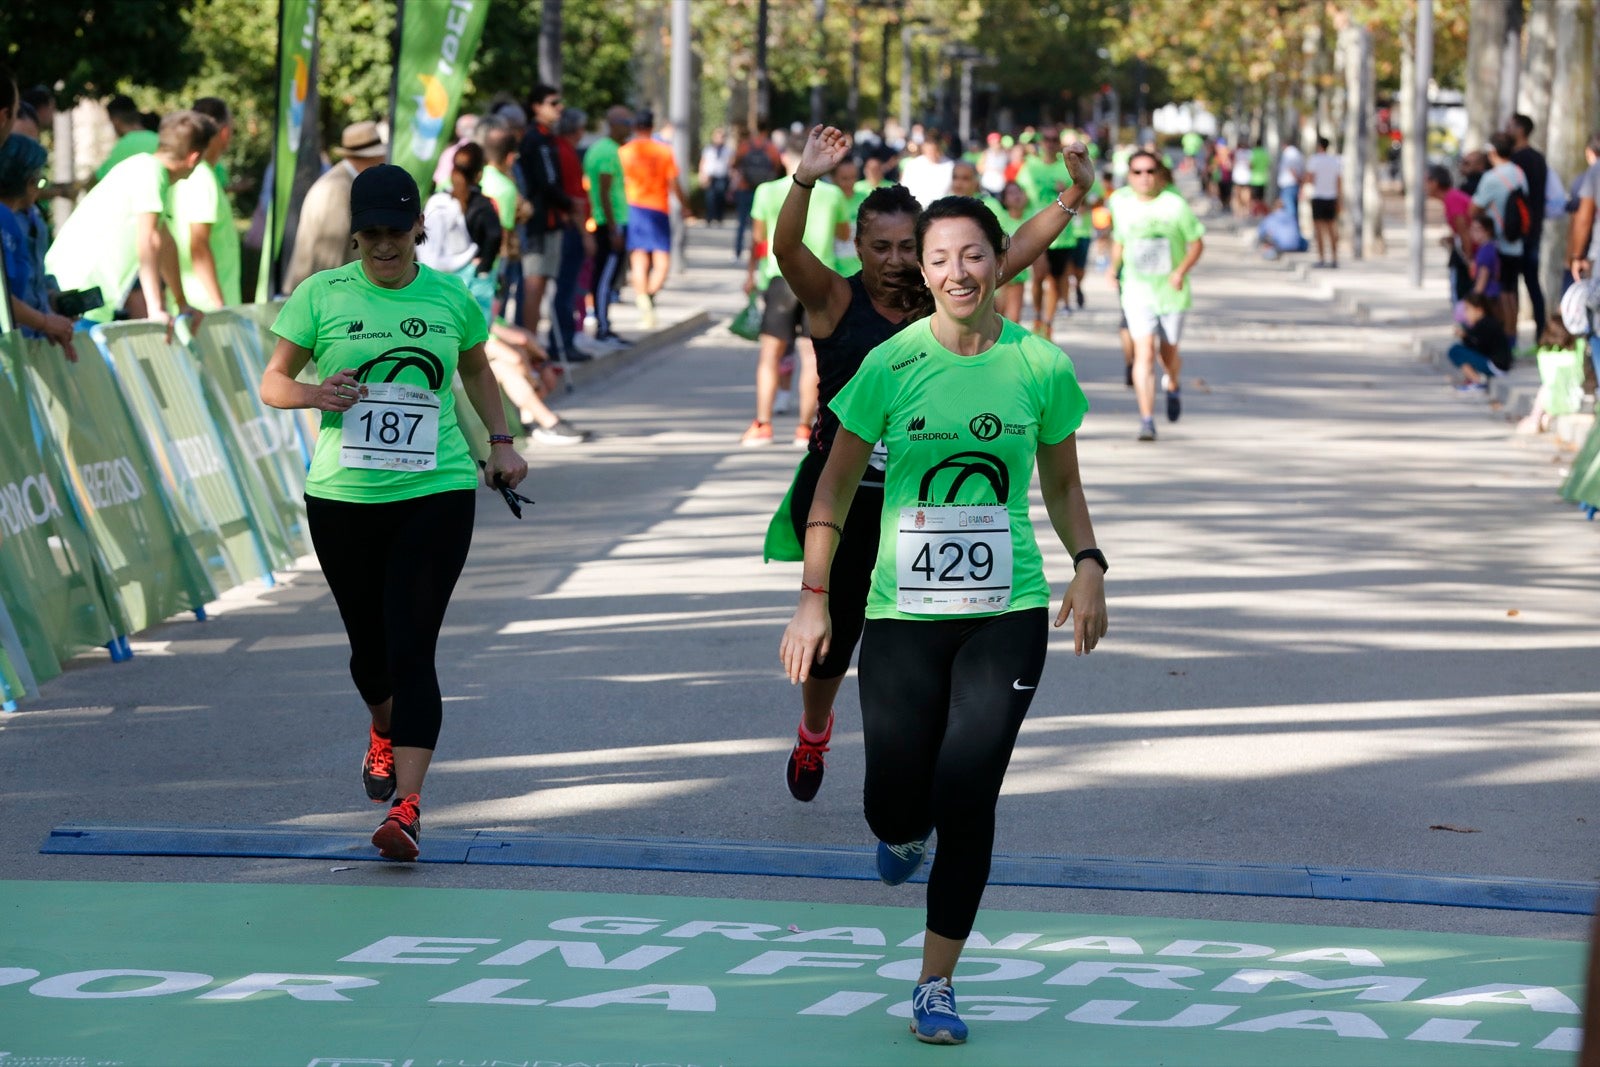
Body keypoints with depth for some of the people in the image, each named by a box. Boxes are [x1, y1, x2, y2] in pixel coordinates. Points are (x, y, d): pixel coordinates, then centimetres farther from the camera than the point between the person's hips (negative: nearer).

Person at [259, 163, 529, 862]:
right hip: (343, 497, 1)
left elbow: (477, 371, 23)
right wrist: (314, 394, -17)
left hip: (436, 495, -1)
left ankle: (406, 807, -15)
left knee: (412, 648, -12)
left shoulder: (450, 297, 4)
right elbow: (272, 381, 4)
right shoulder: (320, 295, -1)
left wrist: (501, 442, 15)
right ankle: (384, 734, 47)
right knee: (368, 643, 13)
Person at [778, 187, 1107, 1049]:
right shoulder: (890, 366, -4)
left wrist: (1087, 565, 1)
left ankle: (936, 984, 5)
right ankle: (907, 837, 42)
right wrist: (813, 599, -1)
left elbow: (1061, 483, 15)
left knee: (966, 798, -10)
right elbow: (834, 487, 4)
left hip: (1008, 613, 0)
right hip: (903, 613, 0)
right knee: (895, 807, 1)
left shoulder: (1041, 366, -1)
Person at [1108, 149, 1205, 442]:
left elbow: (1197, 243, 0)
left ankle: (1174, 385, 50)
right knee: (1144, 353, -16)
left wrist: (1182, 270, -16)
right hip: (1137, 289, 0)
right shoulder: (1122, 206, 2)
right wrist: (1114, 266, 2)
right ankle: (1146, 420, -17)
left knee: (1169, 355, 13)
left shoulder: (1176, 205, -6)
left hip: (1171, 291, 0)